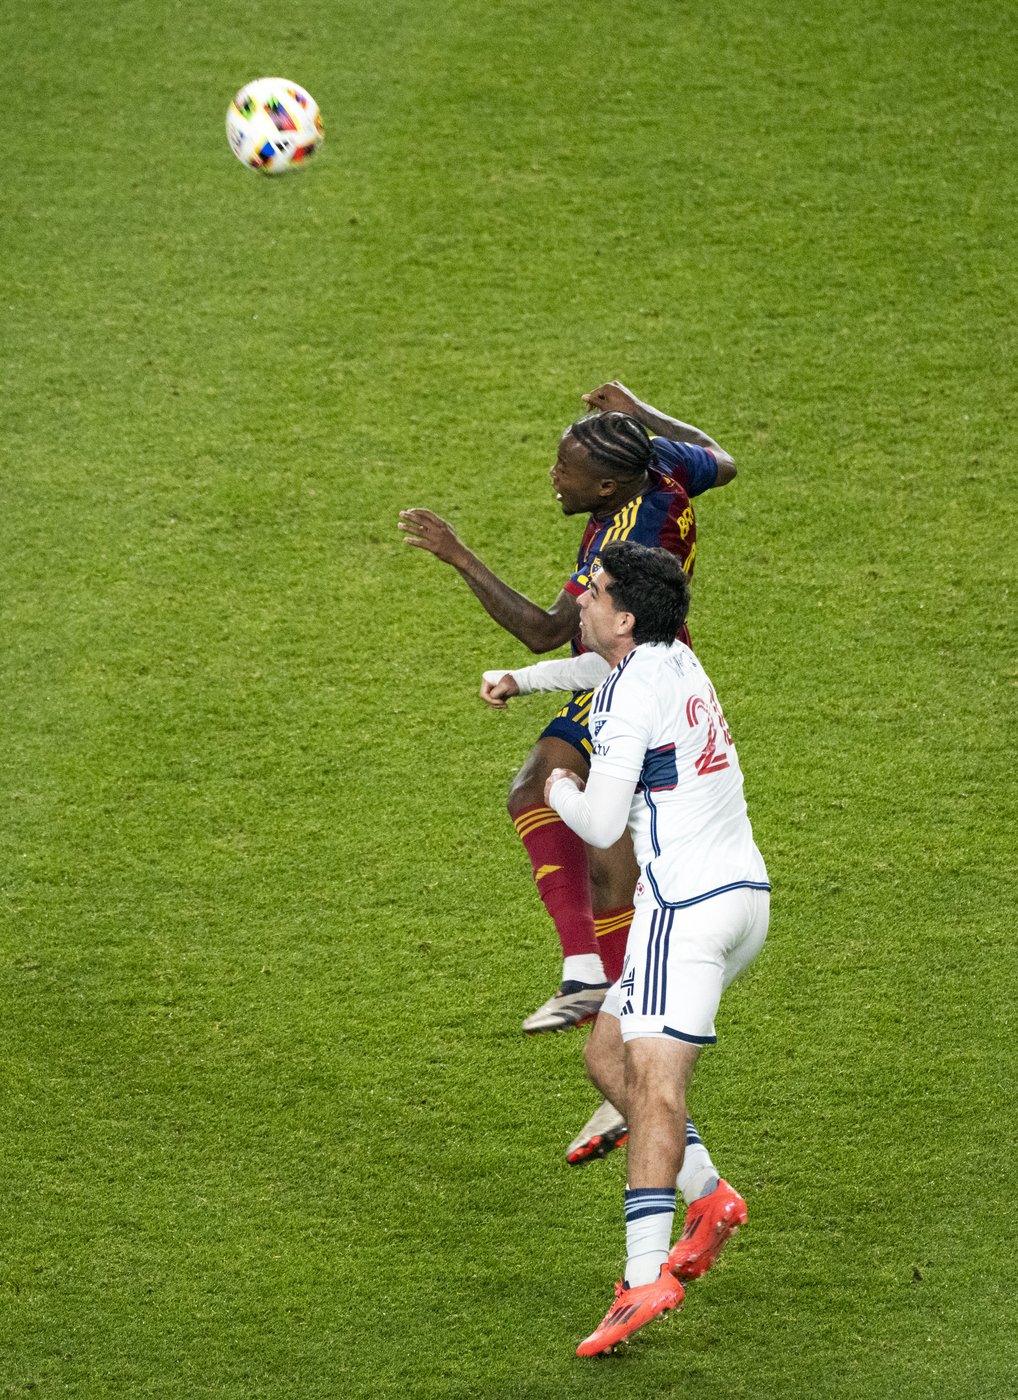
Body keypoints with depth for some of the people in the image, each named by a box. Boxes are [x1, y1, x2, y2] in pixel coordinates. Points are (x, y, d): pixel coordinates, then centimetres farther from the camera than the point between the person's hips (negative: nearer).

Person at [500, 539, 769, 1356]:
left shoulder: (632, 693, -13)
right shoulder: (677, 661, 14)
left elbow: (601, 826, -13)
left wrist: (560, 790, 8)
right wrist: (520, 679, 48)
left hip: (686, 906, -10)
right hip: (743, 891, 10)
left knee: (655, 1083, -16)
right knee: (607, 1055, 15)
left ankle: (646, 1275, -26)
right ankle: (711, 1198, 3)